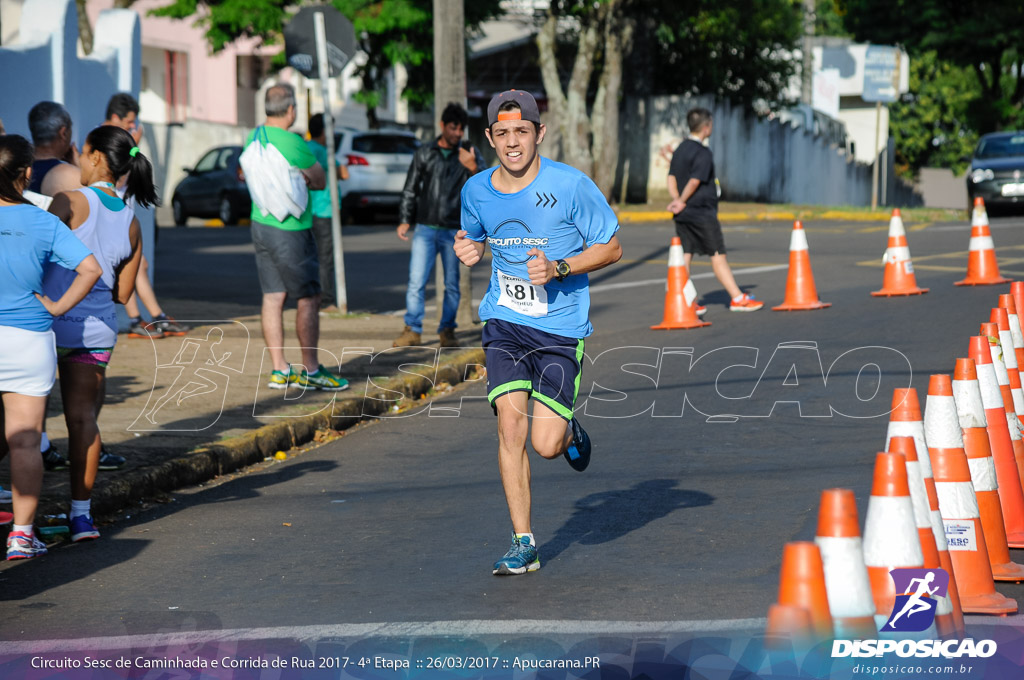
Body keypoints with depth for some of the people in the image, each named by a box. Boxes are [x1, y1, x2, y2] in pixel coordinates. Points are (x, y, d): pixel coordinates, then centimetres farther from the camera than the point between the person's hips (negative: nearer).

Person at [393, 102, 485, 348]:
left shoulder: (469, 153, 5)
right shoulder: (424, 153, 8)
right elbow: (411, 189, 14)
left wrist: (473, 168, -27)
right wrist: (404, 220, 6)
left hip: (454, 231, 0)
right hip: (425, 229, 0)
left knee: (452, 285, 3)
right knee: (416, 281, -4)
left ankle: (447, 330, 12)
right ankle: (412, 330, 3)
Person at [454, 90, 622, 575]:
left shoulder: (571, 186, -11)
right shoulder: (477, 191, 2)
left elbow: (611, 248, -3)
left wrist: (558, 269, -18)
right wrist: (468, 248, -2)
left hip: (560, 327, -3)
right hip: (504, 322, 3)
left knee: (546, 444, -9)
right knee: (509, 422, -13)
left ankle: (569, 431, 31)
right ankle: (523, 543, -2)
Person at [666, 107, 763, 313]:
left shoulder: (680, 150, 12)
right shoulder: (703, 153, -14)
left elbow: (672, 178, 8)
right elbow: (695, 181, -18)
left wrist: (677, 200, -3)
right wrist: (681, 202, -7)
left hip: (683, 214, 8)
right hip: (702, 213, -8)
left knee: (685, 255, 7)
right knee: (718, 255, -2)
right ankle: (738, 298, 3)